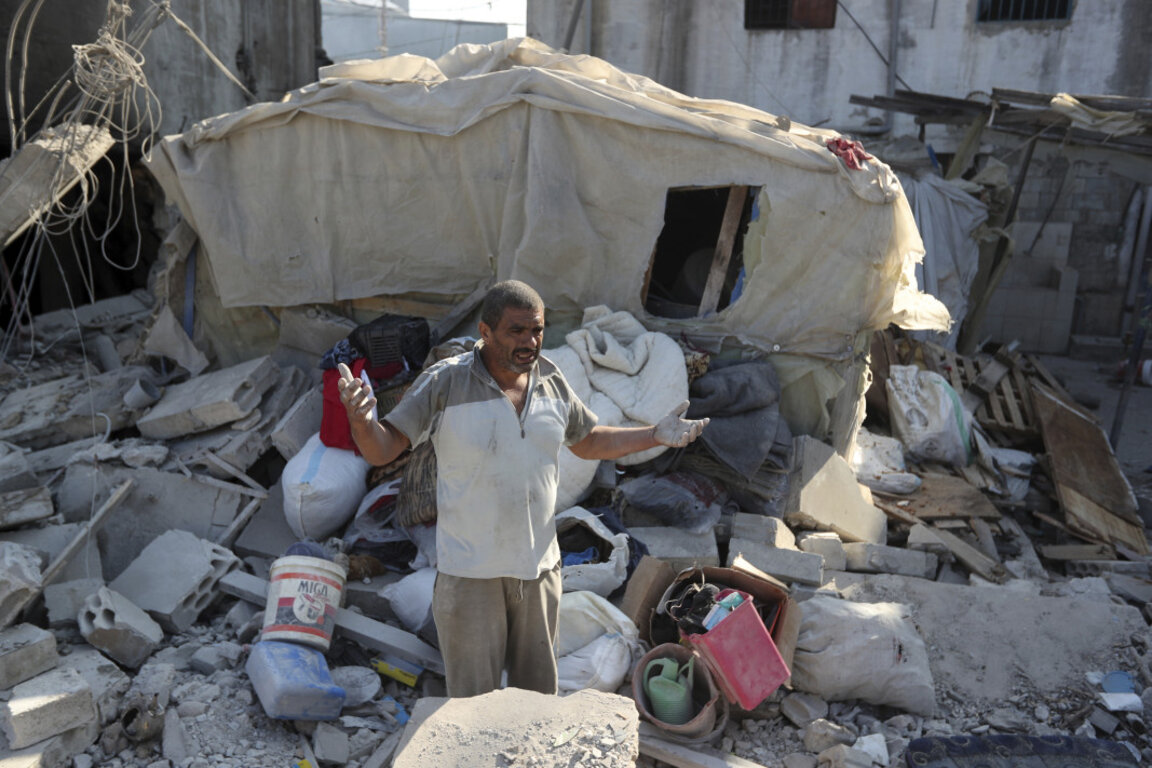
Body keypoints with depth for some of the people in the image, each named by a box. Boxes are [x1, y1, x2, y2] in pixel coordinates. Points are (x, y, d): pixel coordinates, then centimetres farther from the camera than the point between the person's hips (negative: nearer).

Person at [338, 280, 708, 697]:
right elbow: (381, 450, -17)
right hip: (470, 573, -4)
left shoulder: (550, 379, -1)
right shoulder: (444, 382, -15)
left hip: (538, 566, 4)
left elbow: (589, 442, 13)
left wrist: (656, 435, 3)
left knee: (538, 694, 20)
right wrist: (361, 419, -39)